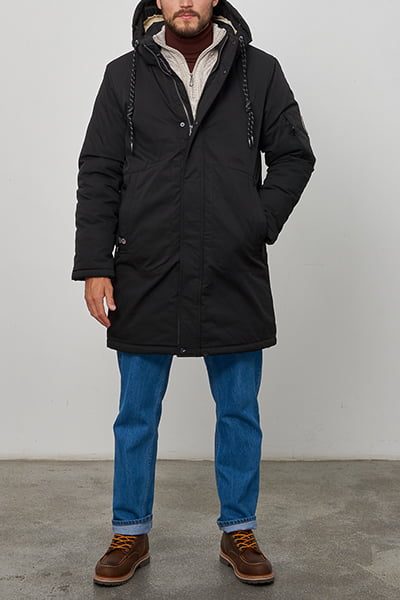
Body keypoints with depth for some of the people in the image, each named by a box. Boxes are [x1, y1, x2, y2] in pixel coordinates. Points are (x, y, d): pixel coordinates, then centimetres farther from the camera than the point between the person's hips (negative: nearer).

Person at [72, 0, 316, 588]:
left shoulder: (260, 72, 5)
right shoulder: (124, 76, 6)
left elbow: (295, 156, 10)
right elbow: (98, 175, 3)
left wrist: (260, 225, -3)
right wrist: (94, 266, -3)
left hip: (235, 279, 0)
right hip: (144, 279, 0)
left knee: (240, 414, 11)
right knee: (137, 416, 11)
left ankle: (239, 533, 29)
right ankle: (130, 534, 29)